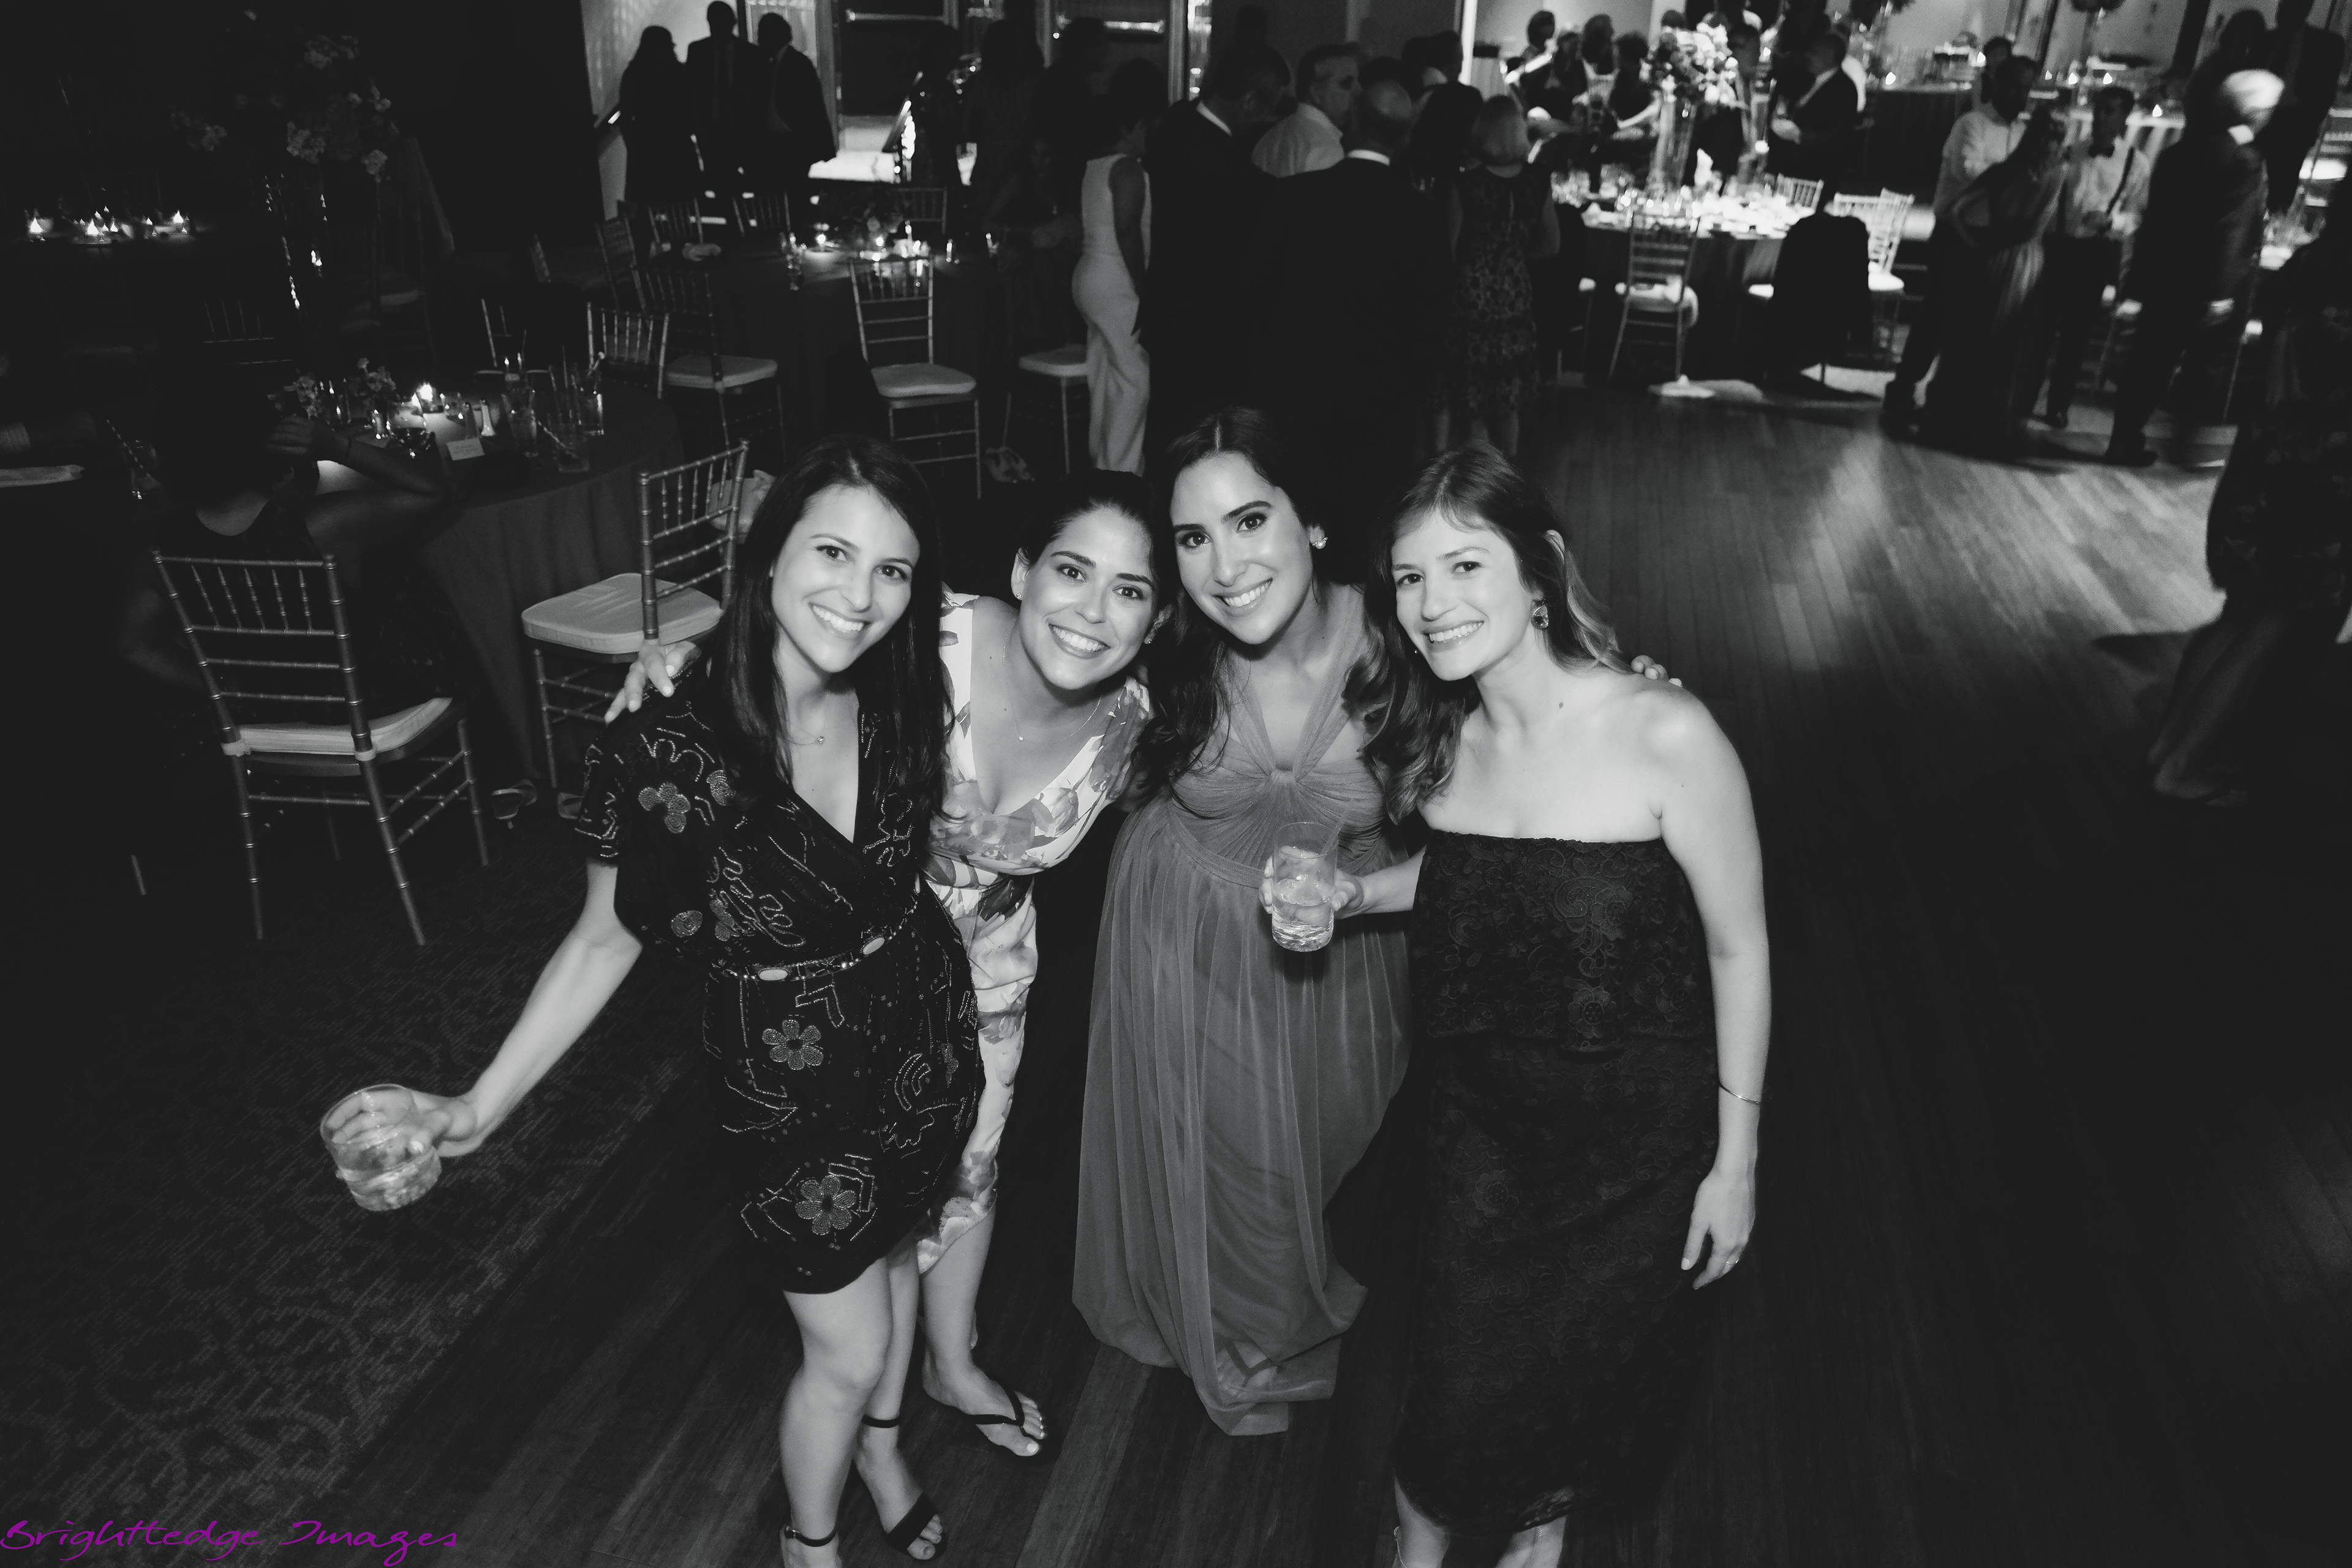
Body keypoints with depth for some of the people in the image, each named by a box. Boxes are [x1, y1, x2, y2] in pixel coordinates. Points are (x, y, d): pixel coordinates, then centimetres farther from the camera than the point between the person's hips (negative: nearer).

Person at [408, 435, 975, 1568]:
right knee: (846, 1349, 12)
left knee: (893, 1252, 28)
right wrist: (482, 1103, -11)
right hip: (792, 1091, -4)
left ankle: (880, 1443, 59)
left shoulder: (906, 710, -13)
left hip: (928, 1049, 4)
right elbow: (605, 942, -12)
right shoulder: (665, 754, -26)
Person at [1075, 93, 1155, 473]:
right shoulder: (1128, 169, -12)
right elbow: (1128, 232, -19)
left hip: (1089, 276, 10)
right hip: (1116, 282, -10)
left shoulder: (1092, 168, 14)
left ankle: (1101, 461, 20)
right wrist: (1142, 286, -14)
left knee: (1105, 376, 14)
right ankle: (1121, 470, -8)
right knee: (1134, 376, -7)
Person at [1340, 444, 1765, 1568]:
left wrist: (1734, 1161, -8)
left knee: (1594, 1366, 20)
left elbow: (1739, 950, -13)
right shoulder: (1441, 737, -8)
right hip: (1483, 1116, 3)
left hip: (1638, 1136, -2)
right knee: (1457, 1385, 9)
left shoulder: (1667, 738, -23)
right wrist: (1352, 892, -9)